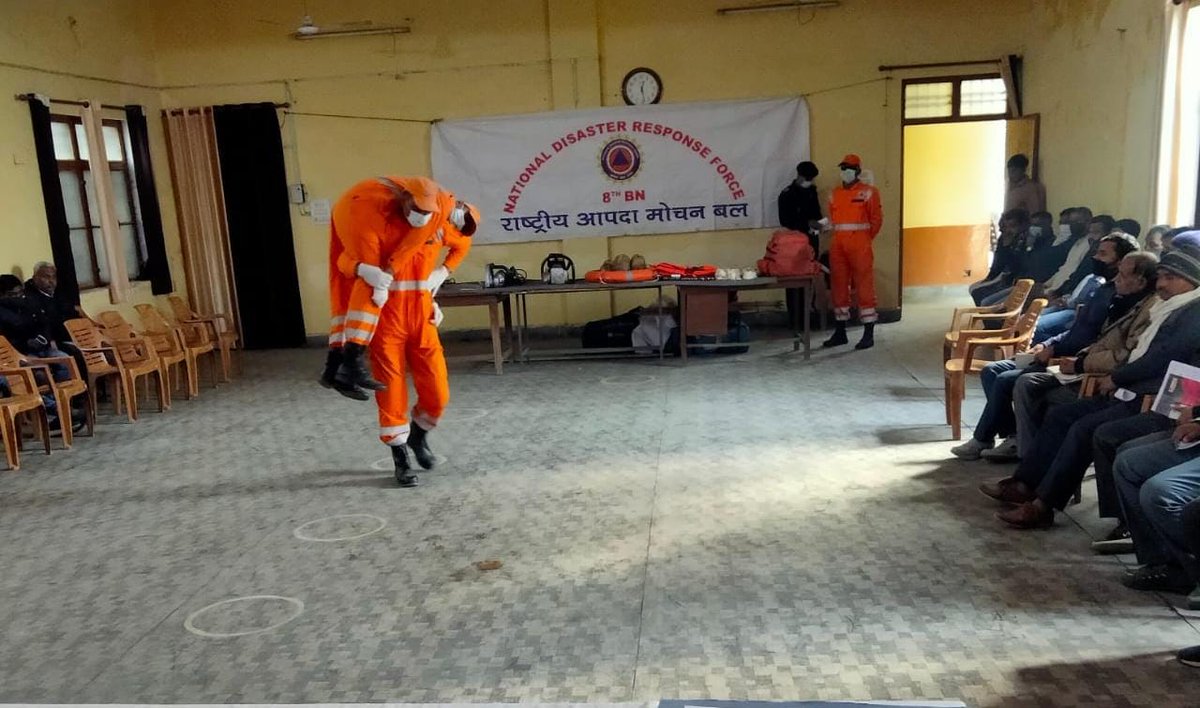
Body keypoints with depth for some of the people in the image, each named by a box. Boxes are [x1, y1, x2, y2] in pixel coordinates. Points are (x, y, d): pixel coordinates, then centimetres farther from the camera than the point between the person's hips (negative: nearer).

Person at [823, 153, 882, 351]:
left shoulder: (868, 192, -3)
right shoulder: (835, 193, 13)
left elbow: (876, 219, 1)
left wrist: (865, 239, 5)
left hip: (860, 246, -5)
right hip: (838, 246, 5)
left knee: (864, 287, -4)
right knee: (839, 287, 8)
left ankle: (868, 334, 0)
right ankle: (840, 332, 17)